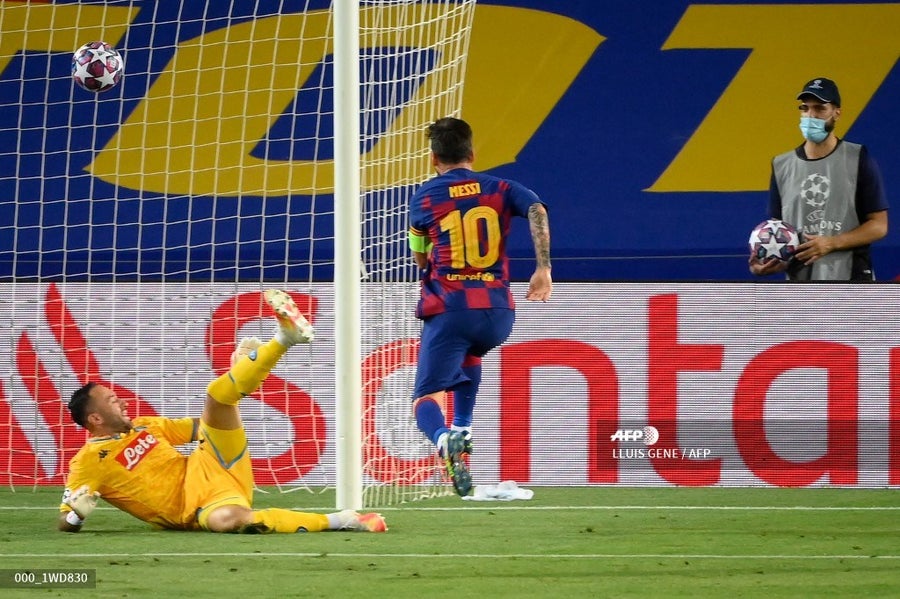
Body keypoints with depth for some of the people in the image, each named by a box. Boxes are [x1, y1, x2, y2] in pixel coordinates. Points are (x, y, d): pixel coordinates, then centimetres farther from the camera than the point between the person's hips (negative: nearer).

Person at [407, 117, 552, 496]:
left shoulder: (424, 198, 7)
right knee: (470, 354, 39)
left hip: (447, 310, -3)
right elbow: (537, 211, -10)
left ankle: (445, 440, -38)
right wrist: (543, 270, -12)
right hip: (498, 313, 3)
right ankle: (462, 430, 26)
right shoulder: (499, 189, 10)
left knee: (425, 400, -4)